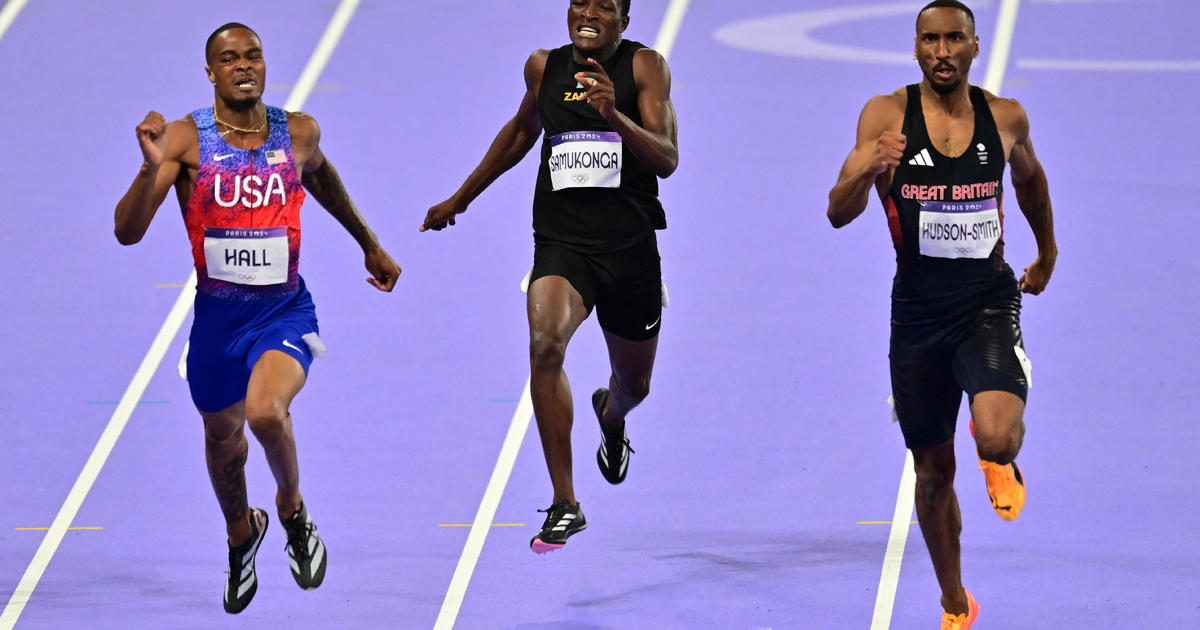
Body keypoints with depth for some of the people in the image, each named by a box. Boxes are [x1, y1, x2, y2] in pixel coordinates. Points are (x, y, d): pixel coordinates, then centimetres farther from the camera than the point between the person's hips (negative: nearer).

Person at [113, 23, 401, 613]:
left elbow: (322, 179, 23)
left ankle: (293, 508, 3)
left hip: (285, 310, -1)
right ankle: (241, 533, 50)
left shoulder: (298, 132, -3)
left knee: (266, 410, -28)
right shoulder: (186, 138, -10)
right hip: (217, 315, 1)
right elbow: (128, 232, -18)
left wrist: (370, 246, 33)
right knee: (222, 438, 18)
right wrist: (152, 167, -34)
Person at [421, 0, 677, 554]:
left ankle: (610, 415, 59)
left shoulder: (645, 67, -4)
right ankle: (564, 504, -26)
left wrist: (614, 115, -30)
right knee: (545, 342, -30)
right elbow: (522, 130, 25)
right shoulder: (544, 67, 5)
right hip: (561, 243, 0)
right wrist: (461, 198, 31)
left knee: (633, 384, 17)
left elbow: (667, 159, -13)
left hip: (630, 247, 0)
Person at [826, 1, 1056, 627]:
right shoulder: (887, 115, -6)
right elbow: (839, 213, -14)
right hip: (918, 311, 1)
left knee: (996, 436, -26)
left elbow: (1030, 178, 23)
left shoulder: (1005, 117, 0)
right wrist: (868, 167, -34)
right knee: (934, 473, 11)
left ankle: (1002, 460, 14)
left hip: (988, 302, -1)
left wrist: (1047, 254, 33)